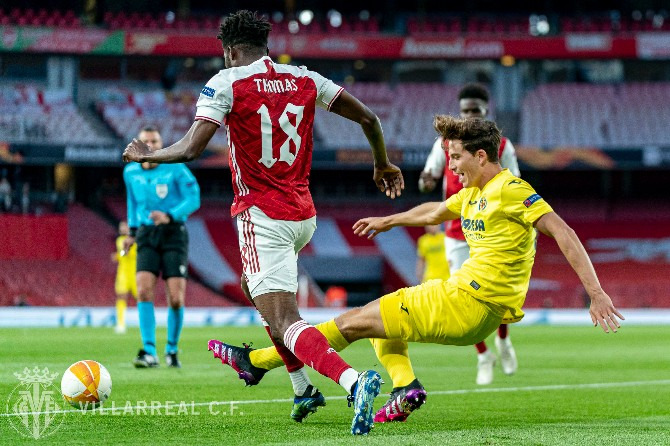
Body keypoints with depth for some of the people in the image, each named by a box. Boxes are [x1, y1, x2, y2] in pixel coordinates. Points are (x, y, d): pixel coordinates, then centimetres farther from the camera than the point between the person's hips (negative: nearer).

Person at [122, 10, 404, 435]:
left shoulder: (226, 83, -8)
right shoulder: (305, 79, 6)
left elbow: (192, 148, -17)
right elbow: (367, 117, 10)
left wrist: (145, 155, 2)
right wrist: (383, 164, 27)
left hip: (262, 217, -7)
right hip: (304, 216, 7)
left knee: (284, 322, -14)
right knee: (253, 285, 31)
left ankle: (353, 380, -38)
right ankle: (303, 388, 31)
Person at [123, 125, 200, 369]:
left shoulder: (175, 169, -7)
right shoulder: (131, 172, 5)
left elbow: (193, 199, -9)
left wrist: (169, 216, -23)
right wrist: (132, 231, 21)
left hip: (173, 233, -3)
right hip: (147, 237, 3)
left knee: (176, 298, -8)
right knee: (143, 289, -18)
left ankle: (172, 350, 14)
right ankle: (149, 353, -19)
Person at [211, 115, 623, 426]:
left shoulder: (512, 190, -13)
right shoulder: (473, 193, 15)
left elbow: (564, 233, -18)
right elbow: (435, 212, 36)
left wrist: (596, 293, -24)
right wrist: (389, 221, 51)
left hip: (466, 304, -10)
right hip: (473, 311, 10)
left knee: (353, 323, -3)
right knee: (380, 323, 28)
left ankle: (259, 361, 6)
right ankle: (405, 387, 4)